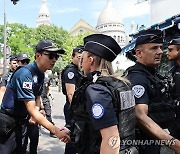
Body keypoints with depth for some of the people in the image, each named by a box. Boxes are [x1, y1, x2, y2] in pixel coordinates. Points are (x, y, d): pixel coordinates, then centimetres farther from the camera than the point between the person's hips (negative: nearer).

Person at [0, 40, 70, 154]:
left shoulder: (41, 75, 3)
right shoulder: (25, 74, -25)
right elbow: (32, 110, -29)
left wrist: (35, 115, -4)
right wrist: (56, 131, -32)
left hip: (22, 122, 8)